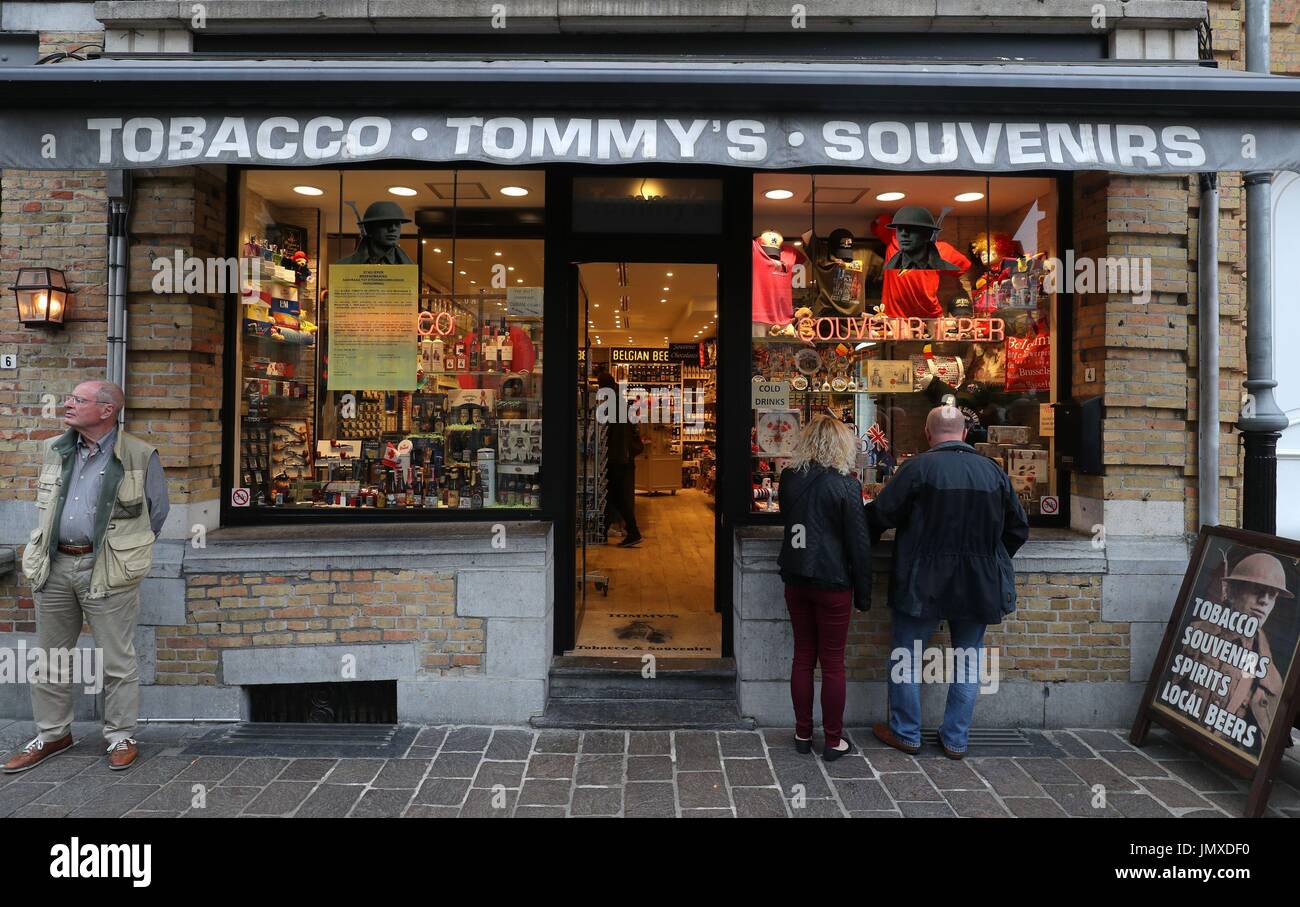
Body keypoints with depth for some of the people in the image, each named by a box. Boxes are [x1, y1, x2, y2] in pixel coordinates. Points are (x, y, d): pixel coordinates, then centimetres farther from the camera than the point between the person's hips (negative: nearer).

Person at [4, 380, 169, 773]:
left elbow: (156, 510, 3)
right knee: (50, 657, 15)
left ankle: (121, 737, 16)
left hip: (107, 571, -5)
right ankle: (52, 734, 30)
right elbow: (46, 505, 23)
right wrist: (46, 549, 19)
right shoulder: (55, 450, 9)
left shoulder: (140, 456, -7)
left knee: (117, 661, 3)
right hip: (55, 565, 6)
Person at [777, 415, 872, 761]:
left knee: (803, 656, 13)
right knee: (833, 662, 6)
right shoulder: (845, 485, -13)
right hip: (832, 583, -4)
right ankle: (833, 740, 16)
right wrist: (863, 592, -3)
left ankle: (803, 734, 22)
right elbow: (859, 543, -10)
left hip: (796, 580, 4)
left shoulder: (789, 479, 1)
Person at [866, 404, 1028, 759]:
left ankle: (906, 733, 21)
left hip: (923, 585, -4)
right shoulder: (993, 471, 1)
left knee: (905, 656, 12)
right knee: (968, 660, 16)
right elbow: (1018, 528, 10)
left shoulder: (918, 467, -13)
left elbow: (881, 515, -11)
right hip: (978, 585, 4)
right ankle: (956, 739, 23)